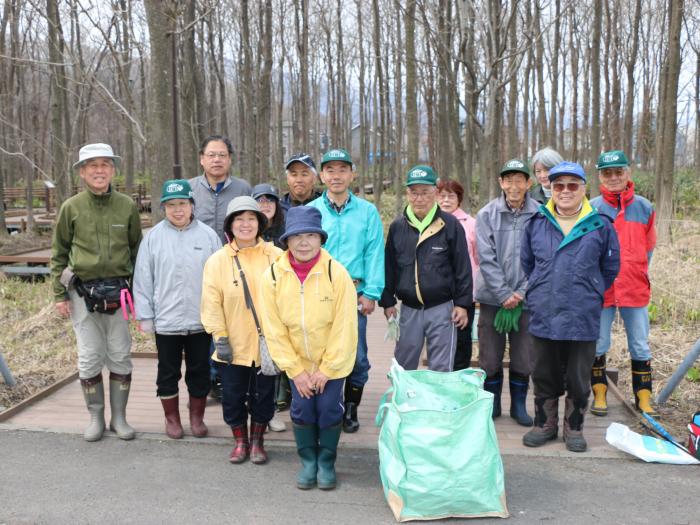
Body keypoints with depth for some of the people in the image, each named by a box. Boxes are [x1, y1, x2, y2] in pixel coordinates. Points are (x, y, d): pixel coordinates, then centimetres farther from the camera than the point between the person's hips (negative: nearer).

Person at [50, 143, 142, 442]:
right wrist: (59, 294, -1)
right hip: (83, 293, -1)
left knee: (120, 358, 6)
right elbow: (59, 253, 4)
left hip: (118, 293, 1)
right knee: (89, 358, 4)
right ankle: (96, 418, 19)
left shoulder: (127, 206, 1)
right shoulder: (71, 207, -1)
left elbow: (136, 250, 8)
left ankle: (119, 418, 19)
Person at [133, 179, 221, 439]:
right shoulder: (153, 237, -2)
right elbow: (143, 279, 0)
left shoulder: (208, 235, -3)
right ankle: (172, 418, 29)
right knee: (168, 372, 13)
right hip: (166, 320, 0)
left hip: (201, 319, 0)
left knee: (199, 371, 13)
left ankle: (197, 417, 29)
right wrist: (144, 315, -1)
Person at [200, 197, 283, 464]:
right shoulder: (217, 261, -3)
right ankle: (240, 441, 33)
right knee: (233, 396, 11)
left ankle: (257, 441, 33)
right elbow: (211, 303, -3)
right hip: (233, 346, 0)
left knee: (264, 395, 12)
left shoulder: (275, 256, -4)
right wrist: (220, 338, -8)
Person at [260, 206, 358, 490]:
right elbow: (274, 329, -9)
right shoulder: (273, 275, -14)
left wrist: (326, 369, -13)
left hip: (332, 361, -2)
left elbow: (344, 326, -16)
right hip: (297, 361, 2)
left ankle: (326, 462, 25)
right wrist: (295, 370, -9)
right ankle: (307, 460, 28)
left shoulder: (336, 273, -20)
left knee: (329, 410, 4)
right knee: (302, 409, 7)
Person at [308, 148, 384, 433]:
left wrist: (371, 293, -8)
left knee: (357, 358, 6)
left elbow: (375, 253, -1)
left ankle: (351, 409, 25)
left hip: (355, 296, 0)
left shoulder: (367, 211, 3)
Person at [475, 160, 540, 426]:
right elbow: (486, 258, -7)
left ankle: (519, 405, 26)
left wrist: (520, 294, -11)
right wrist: (504, 294, -12)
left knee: (523, 357, 9)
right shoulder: (487, 214, -4)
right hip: (492, 297, 0)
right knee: (490, 357, 8)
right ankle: (492, 403, 25)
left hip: (526, 299, 0)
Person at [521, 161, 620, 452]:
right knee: (544, 376, 14)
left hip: (583, 319, -2)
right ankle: (545, 424, 29)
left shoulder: (601, 226, -4)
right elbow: (526, 263, 15)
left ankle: (574, 427, 27)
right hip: (543, 317, 2)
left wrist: (589, 295, 10)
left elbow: (610, 269, 7)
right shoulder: (536, 224, 2)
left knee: (579, 379, 10)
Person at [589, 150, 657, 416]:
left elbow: (648, 247, 12)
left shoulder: (644, 207, 2)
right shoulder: (592, 209, -3)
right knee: (598, 344, 6)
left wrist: (637, 274, 9)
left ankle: (643, 397, 19)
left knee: (640, 346, 8)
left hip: (635, 288, 1)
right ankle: (599, 394, 20)